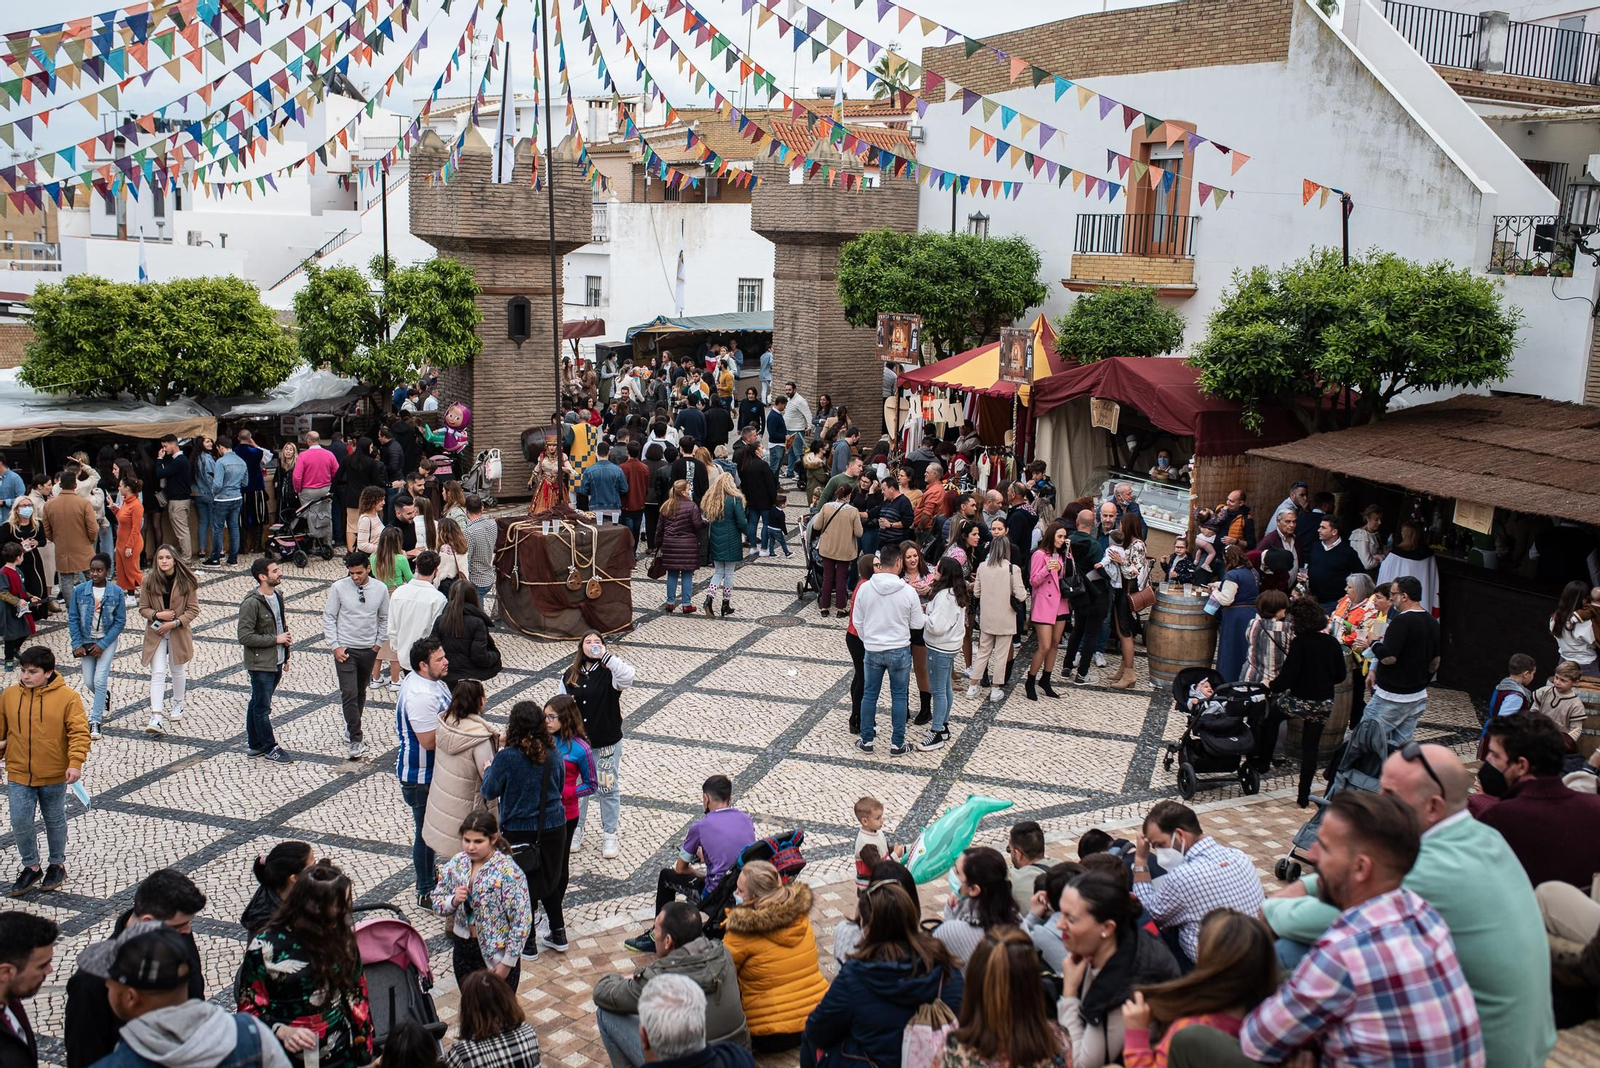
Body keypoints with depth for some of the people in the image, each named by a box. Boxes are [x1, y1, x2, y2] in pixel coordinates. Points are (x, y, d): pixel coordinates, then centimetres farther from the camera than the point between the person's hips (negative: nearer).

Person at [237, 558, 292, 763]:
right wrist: (276, 639, -19)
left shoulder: (277, 596, 7)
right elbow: (245, 637, -22)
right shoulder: (251, 603, -19)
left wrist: (285, 655, 17)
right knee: (262, 707, 4)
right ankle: (270, 748, 13)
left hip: (276, 662, 8)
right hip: (260, 664, -8)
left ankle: (254, 745, 26)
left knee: (257, 704, 18)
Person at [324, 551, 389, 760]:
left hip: (369, 650, 3)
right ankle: (356, 739, -3)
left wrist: (379, 643, 6)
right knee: (349, 694, -8)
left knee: (361, 693, 17)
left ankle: (351, 727, 37)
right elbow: (329, 617, -3)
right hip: (345, 649, -3)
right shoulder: (339, 588, -11)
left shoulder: (380, 589, -4)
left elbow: (384, 619, 10)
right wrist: (335, 645, -8)